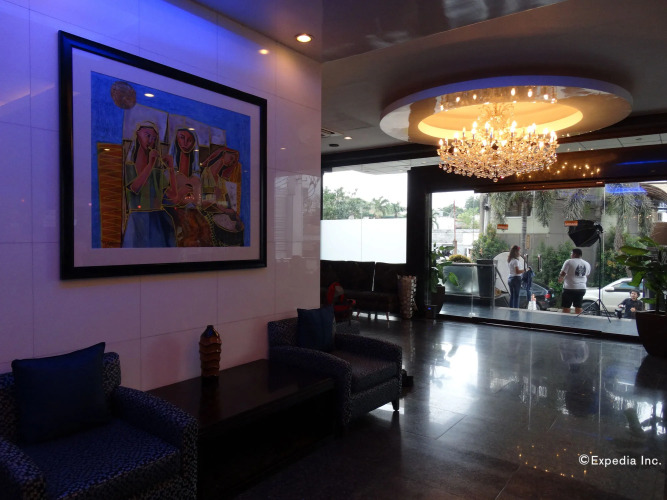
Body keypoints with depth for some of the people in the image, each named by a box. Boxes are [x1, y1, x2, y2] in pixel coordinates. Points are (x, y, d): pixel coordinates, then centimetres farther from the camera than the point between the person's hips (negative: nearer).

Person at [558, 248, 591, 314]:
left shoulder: (569, 262, -10)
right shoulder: (587, 264, 10)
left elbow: (562, 274, -10)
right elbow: (586, 276, 21)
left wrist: (560, 280, 9)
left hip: (569, 288, -6)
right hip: (582, 288, 6)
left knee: (566, 308, 0)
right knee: (578, 307, 12)